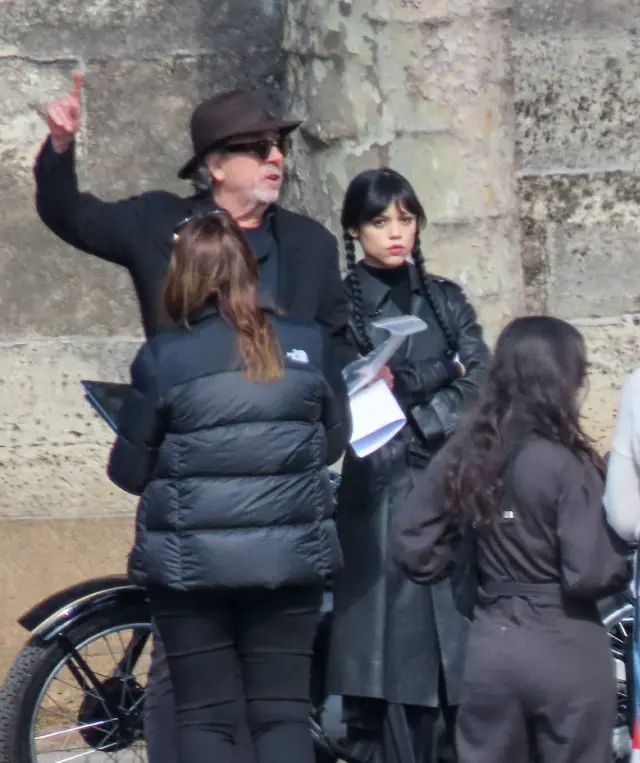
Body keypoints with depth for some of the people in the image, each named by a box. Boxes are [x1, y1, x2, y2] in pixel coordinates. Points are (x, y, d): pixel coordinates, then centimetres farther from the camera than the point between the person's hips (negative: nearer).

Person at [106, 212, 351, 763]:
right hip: (290, 557, 2)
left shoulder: (161, 359, -10)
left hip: (191, 562, -2)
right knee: (284, 713, 8)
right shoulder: (309, 345, -2)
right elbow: (335, 443, 12)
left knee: (206, 719, 5)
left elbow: (128, 471, -2)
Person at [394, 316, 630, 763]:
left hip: (490, 647, 5)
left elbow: (411, 543, 3)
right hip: (566, 651, -5)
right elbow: (591, 574, -18)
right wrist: (625, 557, 1)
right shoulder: (567, 463, -15)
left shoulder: (464, 456, 1)